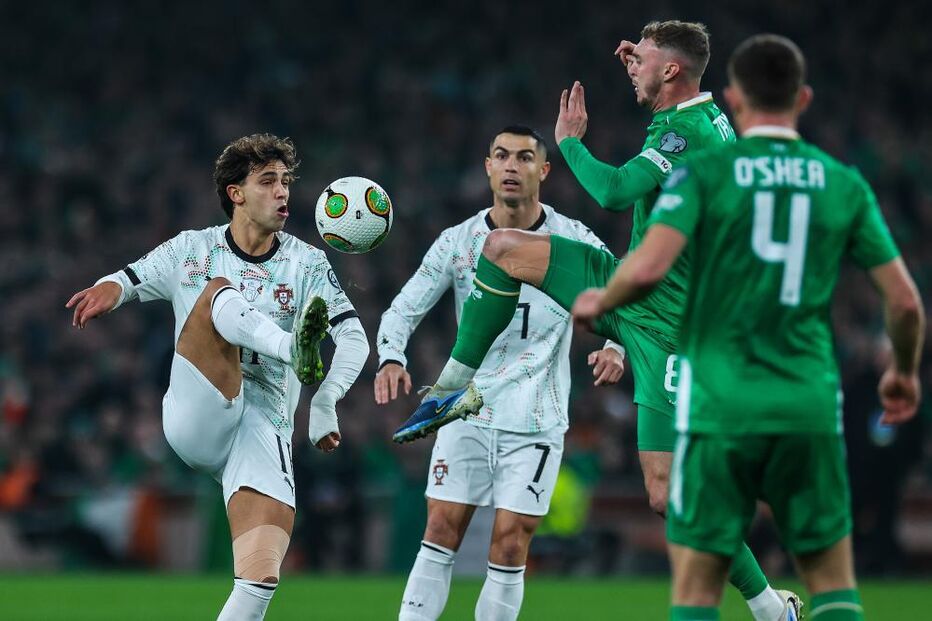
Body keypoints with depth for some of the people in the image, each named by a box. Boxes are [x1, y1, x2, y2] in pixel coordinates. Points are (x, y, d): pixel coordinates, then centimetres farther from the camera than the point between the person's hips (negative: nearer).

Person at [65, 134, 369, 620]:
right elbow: (129, 280, 16)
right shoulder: (190, 251, 13)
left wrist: (324, 401, -15)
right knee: (218, 292, -23)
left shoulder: (306, 264, 11)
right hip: (194, 418, -1)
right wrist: (107, 290, -10)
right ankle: (297, 354, -51)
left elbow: (352, 339, 3)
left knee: (260, 580, -20)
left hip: (263, 428, 1)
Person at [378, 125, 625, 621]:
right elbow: (405, 309, 2)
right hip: (467, 410, 1)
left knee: (510, 544, -5)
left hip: (535, 421, -1)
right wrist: (391, 358, -18)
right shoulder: (457, 242, 1)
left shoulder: (574, 242, -3)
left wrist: (616, 347, -21)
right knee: (441, 532, -4)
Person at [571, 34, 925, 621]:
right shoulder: (844, 184, 6)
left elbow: (649, 267, -16)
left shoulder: (705, 172, -2)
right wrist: (904, 372, 24)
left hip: (720, 407, -2)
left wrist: (600, 302, 5)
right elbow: (905, 300, 5)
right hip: (812, 407, 2)